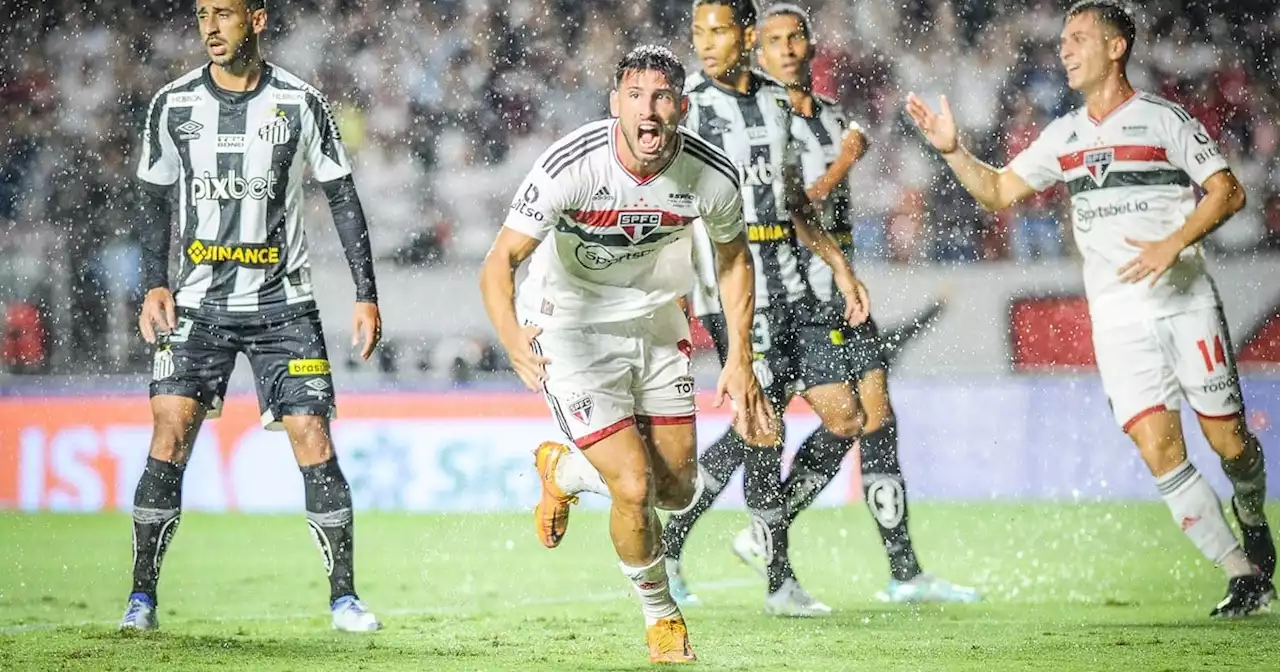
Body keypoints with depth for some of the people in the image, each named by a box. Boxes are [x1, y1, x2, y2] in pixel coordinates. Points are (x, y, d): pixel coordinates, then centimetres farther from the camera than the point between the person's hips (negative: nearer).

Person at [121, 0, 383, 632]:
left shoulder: (300, 103, -3)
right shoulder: (173, 104, 2)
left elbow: (343, 199, 2)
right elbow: (155, 200, 11)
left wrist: (366, 295, -2)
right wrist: (155, 284, -2)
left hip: (283, 303, -1)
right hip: (199, 302, 1)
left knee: (313, 438, -8)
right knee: (170, 435, -11)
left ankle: (344, 597, 2)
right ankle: (142, 595, -3)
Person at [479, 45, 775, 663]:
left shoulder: (712, 175, -18)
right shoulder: (569, 166, -29)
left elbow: (733, 257, 3)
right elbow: (500, 261, -28)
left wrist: (740, 360, 1)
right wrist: (512, 338, -48)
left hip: (656, 321, 5)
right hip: (572, 327, -5)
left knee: (677, 492, 9)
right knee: (634, 487, -14)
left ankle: (564, 469, 40)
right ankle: (661, 617, 14)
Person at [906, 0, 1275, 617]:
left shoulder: (1163, 119, -2)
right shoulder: (1064, 136, 12)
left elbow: (1228, 191, -5)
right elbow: (999, 191, 15)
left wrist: (1173, 244, -17)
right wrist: (951, 150, 0)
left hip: (1187, 303, -3)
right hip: (1119, 319, 3)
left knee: (1228, 441, -2)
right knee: (1158, 448, -12)